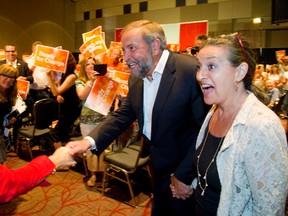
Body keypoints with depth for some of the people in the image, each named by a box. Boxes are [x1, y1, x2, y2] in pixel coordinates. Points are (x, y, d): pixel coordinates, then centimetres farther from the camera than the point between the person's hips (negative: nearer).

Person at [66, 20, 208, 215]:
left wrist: (184, 176, -20)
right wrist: (90, 141, -14)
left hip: (184, 172, -6)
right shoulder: (136, 77, 0)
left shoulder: (192, 70, -24)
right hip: (158, 168, 6)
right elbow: (123, 115, 0)